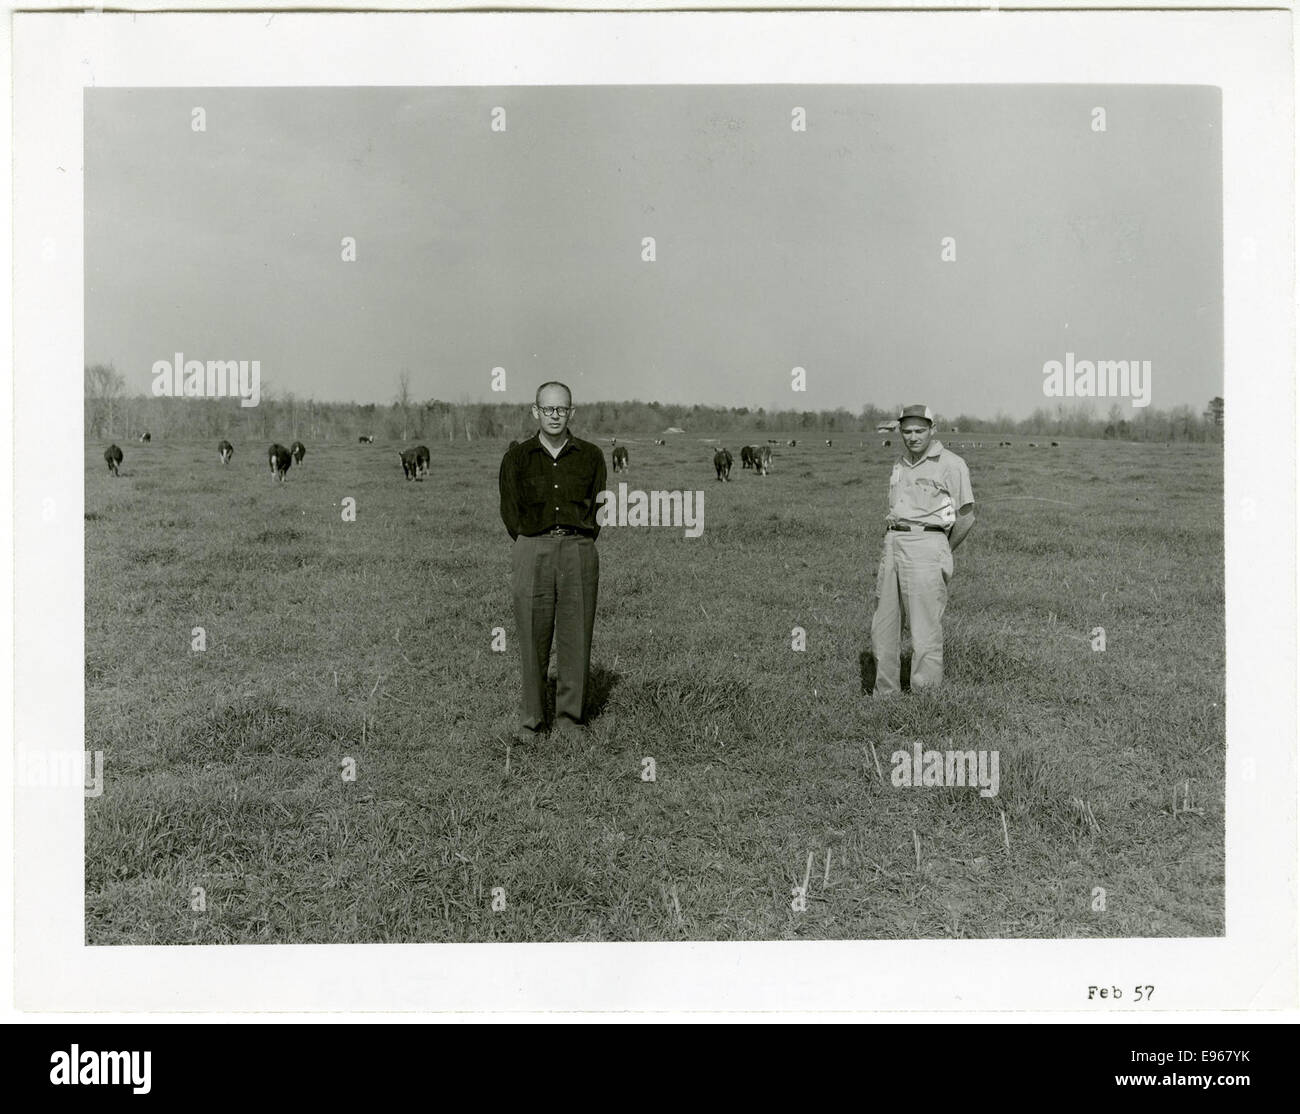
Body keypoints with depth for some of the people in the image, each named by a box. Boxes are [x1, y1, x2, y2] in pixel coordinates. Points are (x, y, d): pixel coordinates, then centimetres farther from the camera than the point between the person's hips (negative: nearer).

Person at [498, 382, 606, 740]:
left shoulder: (591, 456, 10)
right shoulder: (516, 457, 8)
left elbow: (598, 507, 8)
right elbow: (510, 511, 6)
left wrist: (577, 546, 0)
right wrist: (533, 548, 0)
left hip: (579, 549, 1)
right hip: (531, 549, 0)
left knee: (575, 637, 1)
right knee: (532, 639, -1)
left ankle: (570, 718, 11)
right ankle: (531, 718, 10)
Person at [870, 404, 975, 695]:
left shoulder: (951, 464, -3)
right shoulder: (899, 465, 18)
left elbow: (966, 516, -3)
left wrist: (942, 553, 4)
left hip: (927, 543, -7)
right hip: (892, 543, 7)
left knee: (926, 629, -6)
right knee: (883, 627, 9)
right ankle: (884, 694, 20)